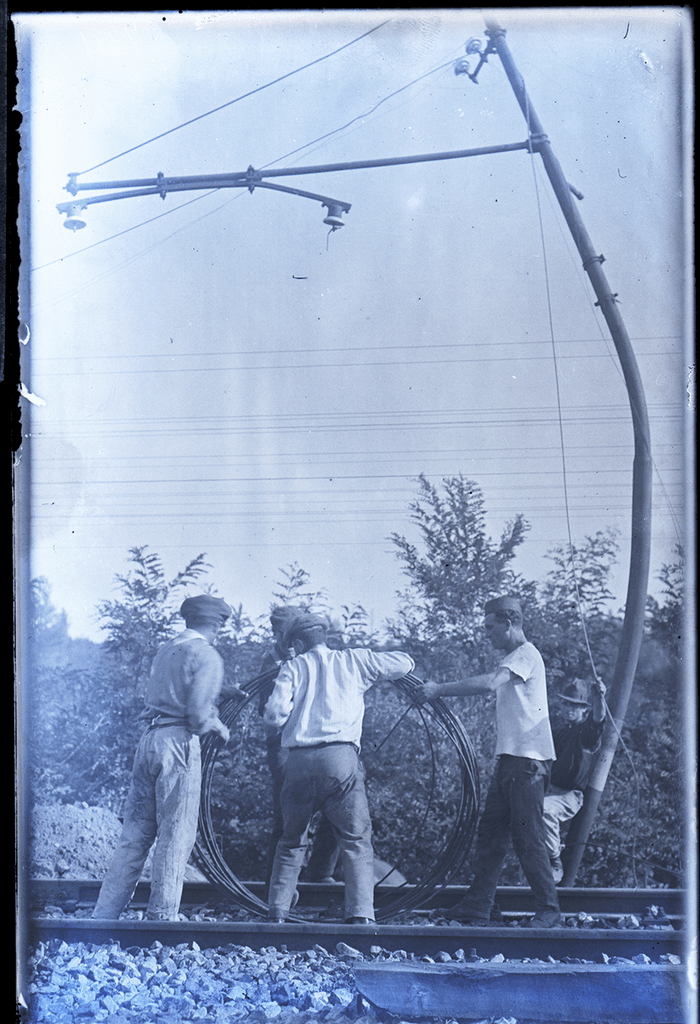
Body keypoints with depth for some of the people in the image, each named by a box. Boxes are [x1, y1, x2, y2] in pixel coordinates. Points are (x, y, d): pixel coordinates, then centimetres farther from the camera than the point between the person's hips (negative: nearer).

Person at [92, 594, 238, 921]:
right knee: (176, 836, 2)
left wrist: (223, 694, 29)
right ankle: (162, 918, 7)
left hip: (148, 740, 8)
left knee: (135, 833, 13)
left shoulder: (166, 650, 17)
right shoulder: (207, 656, -7)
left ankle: (104, 914, 16)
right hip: (178, 746, -7)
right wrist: (219, 726, 5)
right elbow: (198, 716, -15)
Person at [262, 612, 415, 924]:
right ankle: (360, 915, -10)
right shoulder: (353, 660, 14)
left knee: (291, 842, 18)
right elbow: (405, 663, 20)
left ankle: (276, 914, 20)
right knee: (356, 840, 3)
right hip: (340, 758, -1)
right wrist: (369, 663, 37)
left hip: (299, 761, 2)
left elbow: (274, 716, -1)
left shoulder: (293, 667, 12)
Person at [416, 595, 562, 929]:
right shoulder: (511, 658, 21)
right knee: (490, 834, 8)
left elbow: (489, 683, -25)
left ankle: (548, 910, 7)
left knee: (528, 838, -5)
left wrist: (439, 690, -22)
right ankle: (476, 907, 12)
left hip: (528, 761, -9)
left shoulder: (526, 654, -10)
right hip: (509, 757, 9)